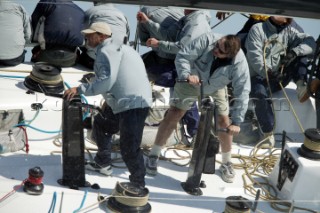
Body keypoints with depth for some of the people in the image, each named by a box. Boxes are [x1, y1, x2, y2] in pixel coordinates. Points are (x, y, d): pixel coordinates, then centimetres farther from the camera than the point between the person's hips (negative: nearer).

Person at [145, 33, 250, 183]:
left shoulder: (239, 63, -33)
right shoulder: (207, 40, -36)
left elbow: (242, 93, -31)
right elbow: (182, 56, -31)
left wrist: (236, 122, -33)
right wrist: (187, 75, -50)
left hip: (215, 90, 1)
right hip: (190, 82, -1)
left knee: (224, 123, -2)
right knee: (172, 116, -6)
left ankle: (226, 163, 20)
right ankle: (154, 156, 10)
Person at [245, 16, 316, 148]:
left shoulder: (289, 31, 6)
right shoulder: (257, 29, -3)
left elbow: (310, 42, -8)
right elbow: (255, 57, -14)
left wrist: (294, 52, -27)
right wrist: (268, 73, -27)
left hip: (280, 75, 3)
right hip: (260, 77, -3)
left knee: (300, 53, -12)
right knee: (260, 94, -35)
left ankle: (301, 86, -25)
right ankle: (268, 134, -25)